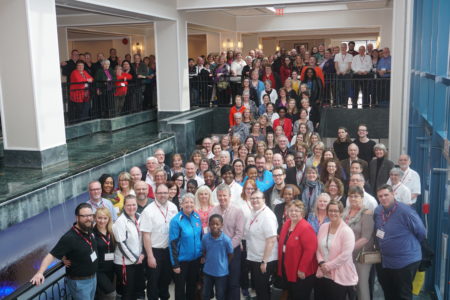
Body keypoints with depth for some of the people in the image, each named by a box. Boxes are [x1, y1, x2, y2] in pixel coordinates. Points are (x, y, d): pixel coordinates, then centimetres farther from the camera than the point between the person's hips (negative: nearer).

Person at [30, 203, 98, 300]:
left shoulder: (89, 231, -5)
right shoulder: (69, 238, -27)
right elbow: (52, 255, -30)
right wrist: (40, 272, -40)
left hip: (93, 278, 7)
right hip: (79, 282, -7)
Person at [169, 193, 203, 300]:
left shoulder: (197, 217, -1)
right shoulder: (176, 220, -17)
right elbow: (173, 243, -15)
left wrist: (202, 254, 9)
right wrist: (175, 264, -15)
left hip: (196, 258, 5)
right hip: (182, 259, -5)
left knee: (192, 285, 20)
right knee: (180, 287, 11)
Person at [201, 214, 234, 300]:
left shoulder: (226, 239, -19)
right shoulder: (205, 238, -12)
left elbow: (230, 254, -5)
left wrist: (224, 264, 0)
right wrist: (208, 261, -1)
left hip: (222, 272, -2)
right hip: (208, 271, 3)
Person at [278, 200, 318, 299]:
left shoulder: (306, 228, -21)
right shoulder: (286, 224, 5)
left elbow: (310, 250, -24)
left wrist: (302, 269, -22)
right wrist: (281, 265, 14)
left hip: (301, 273, -8)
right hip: (288, 271, 8)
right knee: (291, 295, 20)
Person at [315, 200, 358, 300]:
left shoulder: (347, 231, -13)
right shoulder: (323, 227, 5)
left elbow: (345, 254, -19)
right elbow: (318, 247, 9)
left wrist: (329, 266, -16)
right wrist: (321, 263, -7)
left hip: (340, 277, -5)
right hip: (323, 274, 6)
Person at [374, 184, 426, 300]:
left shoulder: (405, 211, -22)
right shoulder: (378, 211, -1)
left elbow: (421, 232, -11)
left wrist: (409, 245, 3)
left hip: (406, 262, -6)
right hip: (385, 261, 7)